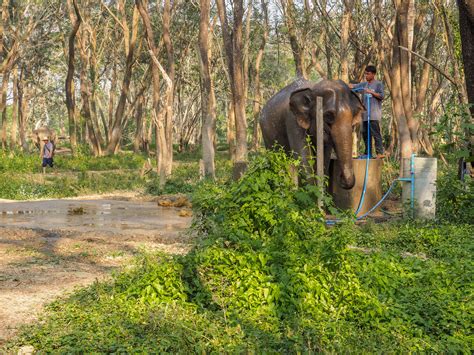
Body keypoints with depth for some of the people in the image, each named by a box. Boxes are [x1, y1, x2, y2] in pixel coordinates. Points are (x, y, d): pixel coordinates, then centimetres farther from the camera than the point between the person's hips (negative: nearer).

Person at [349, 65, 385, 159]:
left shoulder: (379, 84, 1)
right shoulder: (364, 84, 18)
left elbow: (381, 96, -6)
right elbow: (353, 86, 12)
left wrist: (371, 92, -13)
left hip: (374, 113, -7)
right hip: (365, 114, 7)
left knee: (375, 133, -11)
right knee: (365, 133, 8)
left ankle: (380, 152, -12)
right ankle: (368, 153, 14)